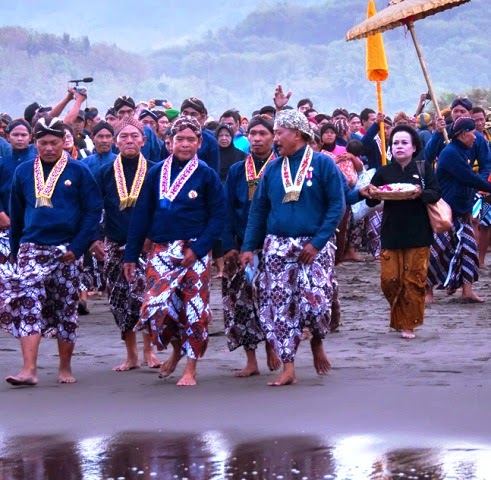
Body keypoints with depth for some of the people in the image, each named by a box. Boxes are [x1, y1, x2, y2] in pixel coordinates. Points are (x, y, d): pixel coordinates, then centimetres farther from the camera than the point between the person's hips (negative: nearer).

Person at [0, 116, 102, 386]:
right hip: (32, 249, 1)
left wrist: (78, 247, -11)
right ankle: (29, 369, -18)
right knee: (28, 305, -13)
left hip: (66, 250, -1)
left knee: (66, 310, 7)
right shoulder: (23, 172, 7)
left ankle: (65, 367, 20)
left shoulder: (78, 171, -1)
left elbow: (93, 210, -3)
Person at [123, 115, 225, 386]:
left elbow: (218, 216, -3)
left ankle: (190, 370, 8)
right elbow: (142, 214, 8)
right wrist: (131, 255, 4)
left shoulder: (206, 175, 0)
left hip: (194, 252, -2)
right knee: (155, 307, -7)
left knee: (193, 311, -3)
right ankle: (177, 347, 22)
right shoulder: (156, 173, 6)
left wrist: (197, 249, -14)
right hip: (161, 251, 2)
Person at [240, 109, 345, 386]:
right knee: (279, 307, -2)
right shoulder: (273, 169, 10)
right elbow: (258, 209, 13)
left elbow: (337, 206, -6)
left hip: (314, 246, -4)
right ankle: (288, 369, 4)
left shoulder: (322, 164, -3)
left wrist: (317, 242, -14)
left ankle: (317, 342, 17)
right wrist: (249, 246, 4)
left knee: (315, 301, -15)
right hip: (277, 246, 4)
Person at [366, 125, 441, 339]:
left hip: (418, 235, -1)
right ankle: (399, 317, 22)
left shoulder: (424, 169, 3)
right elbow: (370, 201, 8)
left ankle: (408, 324, 9)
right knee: (389, 280, -3)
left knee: (414, 280, -2)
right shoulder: (383, 173, 7)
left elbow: (436, 193, -4)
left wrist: (421, 194, -24)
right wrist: (372, 194, -15)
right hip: (391, 234, 1)